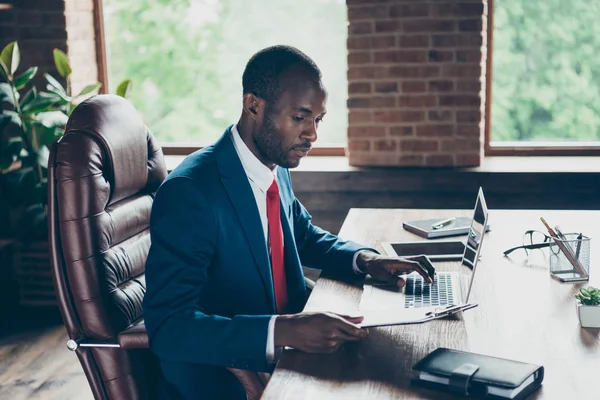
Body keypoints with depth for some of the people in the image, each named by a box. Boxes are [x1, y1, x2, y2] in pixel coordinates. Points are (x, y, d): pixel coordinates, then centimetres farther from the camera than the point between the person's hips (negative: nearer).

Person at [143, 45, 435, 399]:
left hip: (285, 355, 7)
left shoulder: (277, 167, 1)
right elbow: (167, 327, -26)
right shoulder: (188, 193, -22)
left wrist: (364, 258, -1)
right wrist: (282, 331, -36)